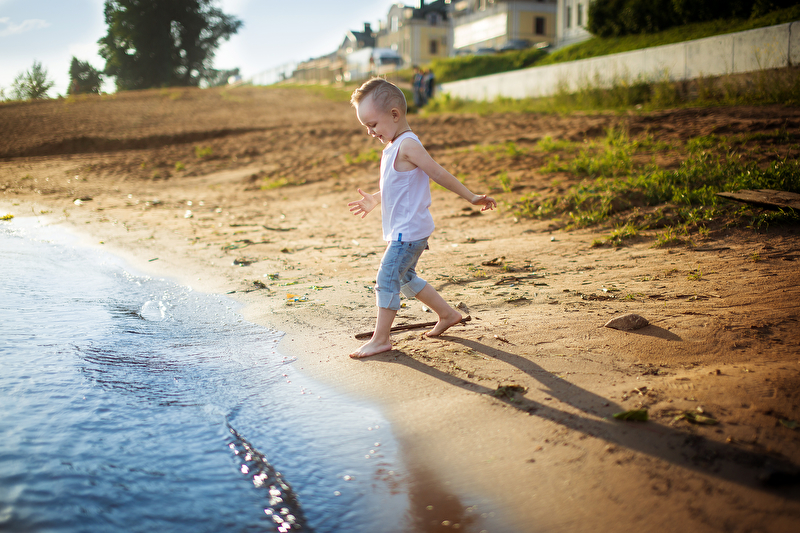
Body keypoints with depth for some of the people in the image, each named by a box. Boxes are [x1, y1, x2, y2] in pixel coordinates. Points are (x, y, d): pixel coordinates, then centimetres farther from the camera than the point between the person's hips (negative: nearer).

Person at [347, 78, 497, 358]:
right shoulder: (393, 147, 12)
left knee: (387, 278, -7)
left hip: (409, 230, -10)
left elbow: (439, 174, -17)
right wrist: (373, 201, 27)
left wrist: (471, 197, -13)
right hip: (402, 230, 10)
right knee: (405, 278, 20)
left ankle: (381, 338, 1)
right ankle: (447, 314, 32)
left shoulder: (407, 145, -18)